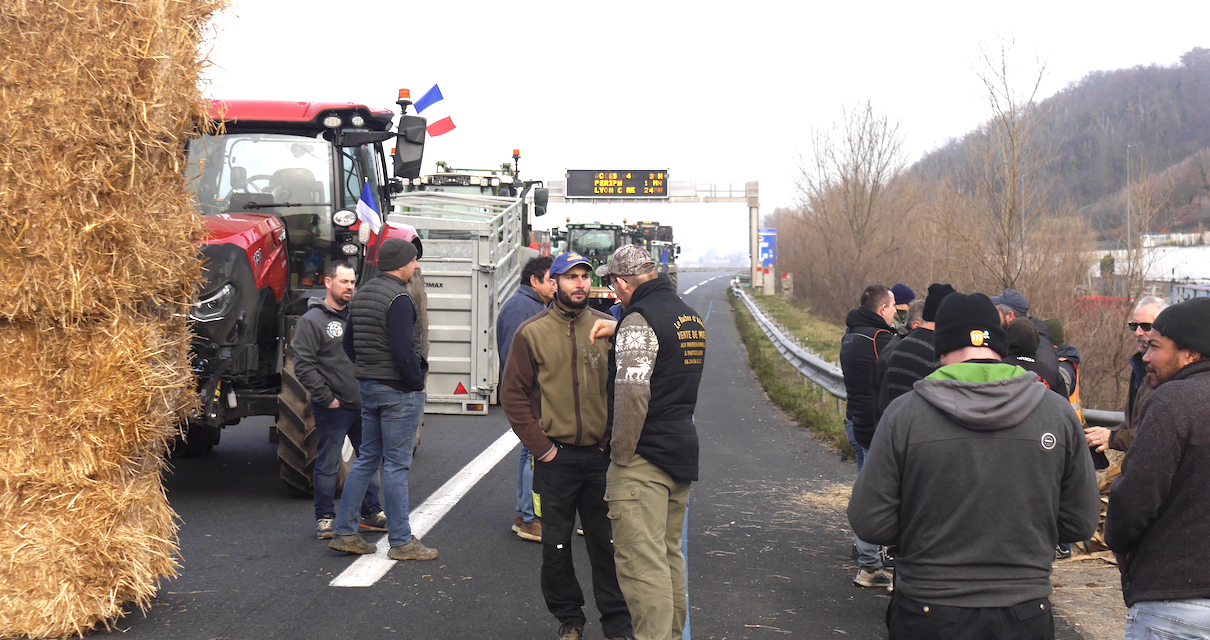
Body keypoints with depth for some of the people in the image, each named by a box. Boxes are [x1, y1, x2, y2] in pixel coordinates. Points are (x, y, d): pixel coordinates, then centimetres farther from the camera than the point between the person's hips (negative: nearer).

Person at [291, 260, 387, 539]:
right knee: (327, 465, 2)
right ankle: (325, 519, 14)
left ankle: (371, 513, 26)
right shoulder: (312, 320, -7)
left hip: (363, 404, 6)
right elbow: (303, 366, -12)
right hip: (333, 409, -6)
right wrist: (326, 398, -15)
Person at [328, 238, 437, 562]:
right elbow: (403, 351, -24)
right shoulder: (398, 298, -17)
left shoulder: (361, 295, 12)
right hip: (398, 390, -9)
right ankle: (401, 542, 4)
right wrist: (417, 383, -12)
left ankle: (344, 533, 17)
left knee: (367, 459, 15)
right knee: (396, 465, -3)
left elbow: (349, 344, 17)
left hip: (367, 387, 9)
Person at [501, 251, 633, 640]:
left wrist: (614, 439, 0)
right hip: (556, 458, -1)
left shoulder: (607, 328, 5)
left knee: (607, 542, 6)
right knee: (556, 545, 8)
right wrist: (541, 447, -5)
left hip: (602, 455, 1)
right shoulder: (532, 333, -1)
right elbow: (513, 395, 0)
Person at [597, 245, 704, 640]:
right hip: (683, 451, 10)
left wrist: (622, 453, -15)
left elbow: (632, 392, -22)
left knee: (642, 560, -8)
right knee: (669, 553, 19)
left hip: (645, 458, -9)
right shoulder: (691, 317, 14)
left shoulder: (639, 319, -14)